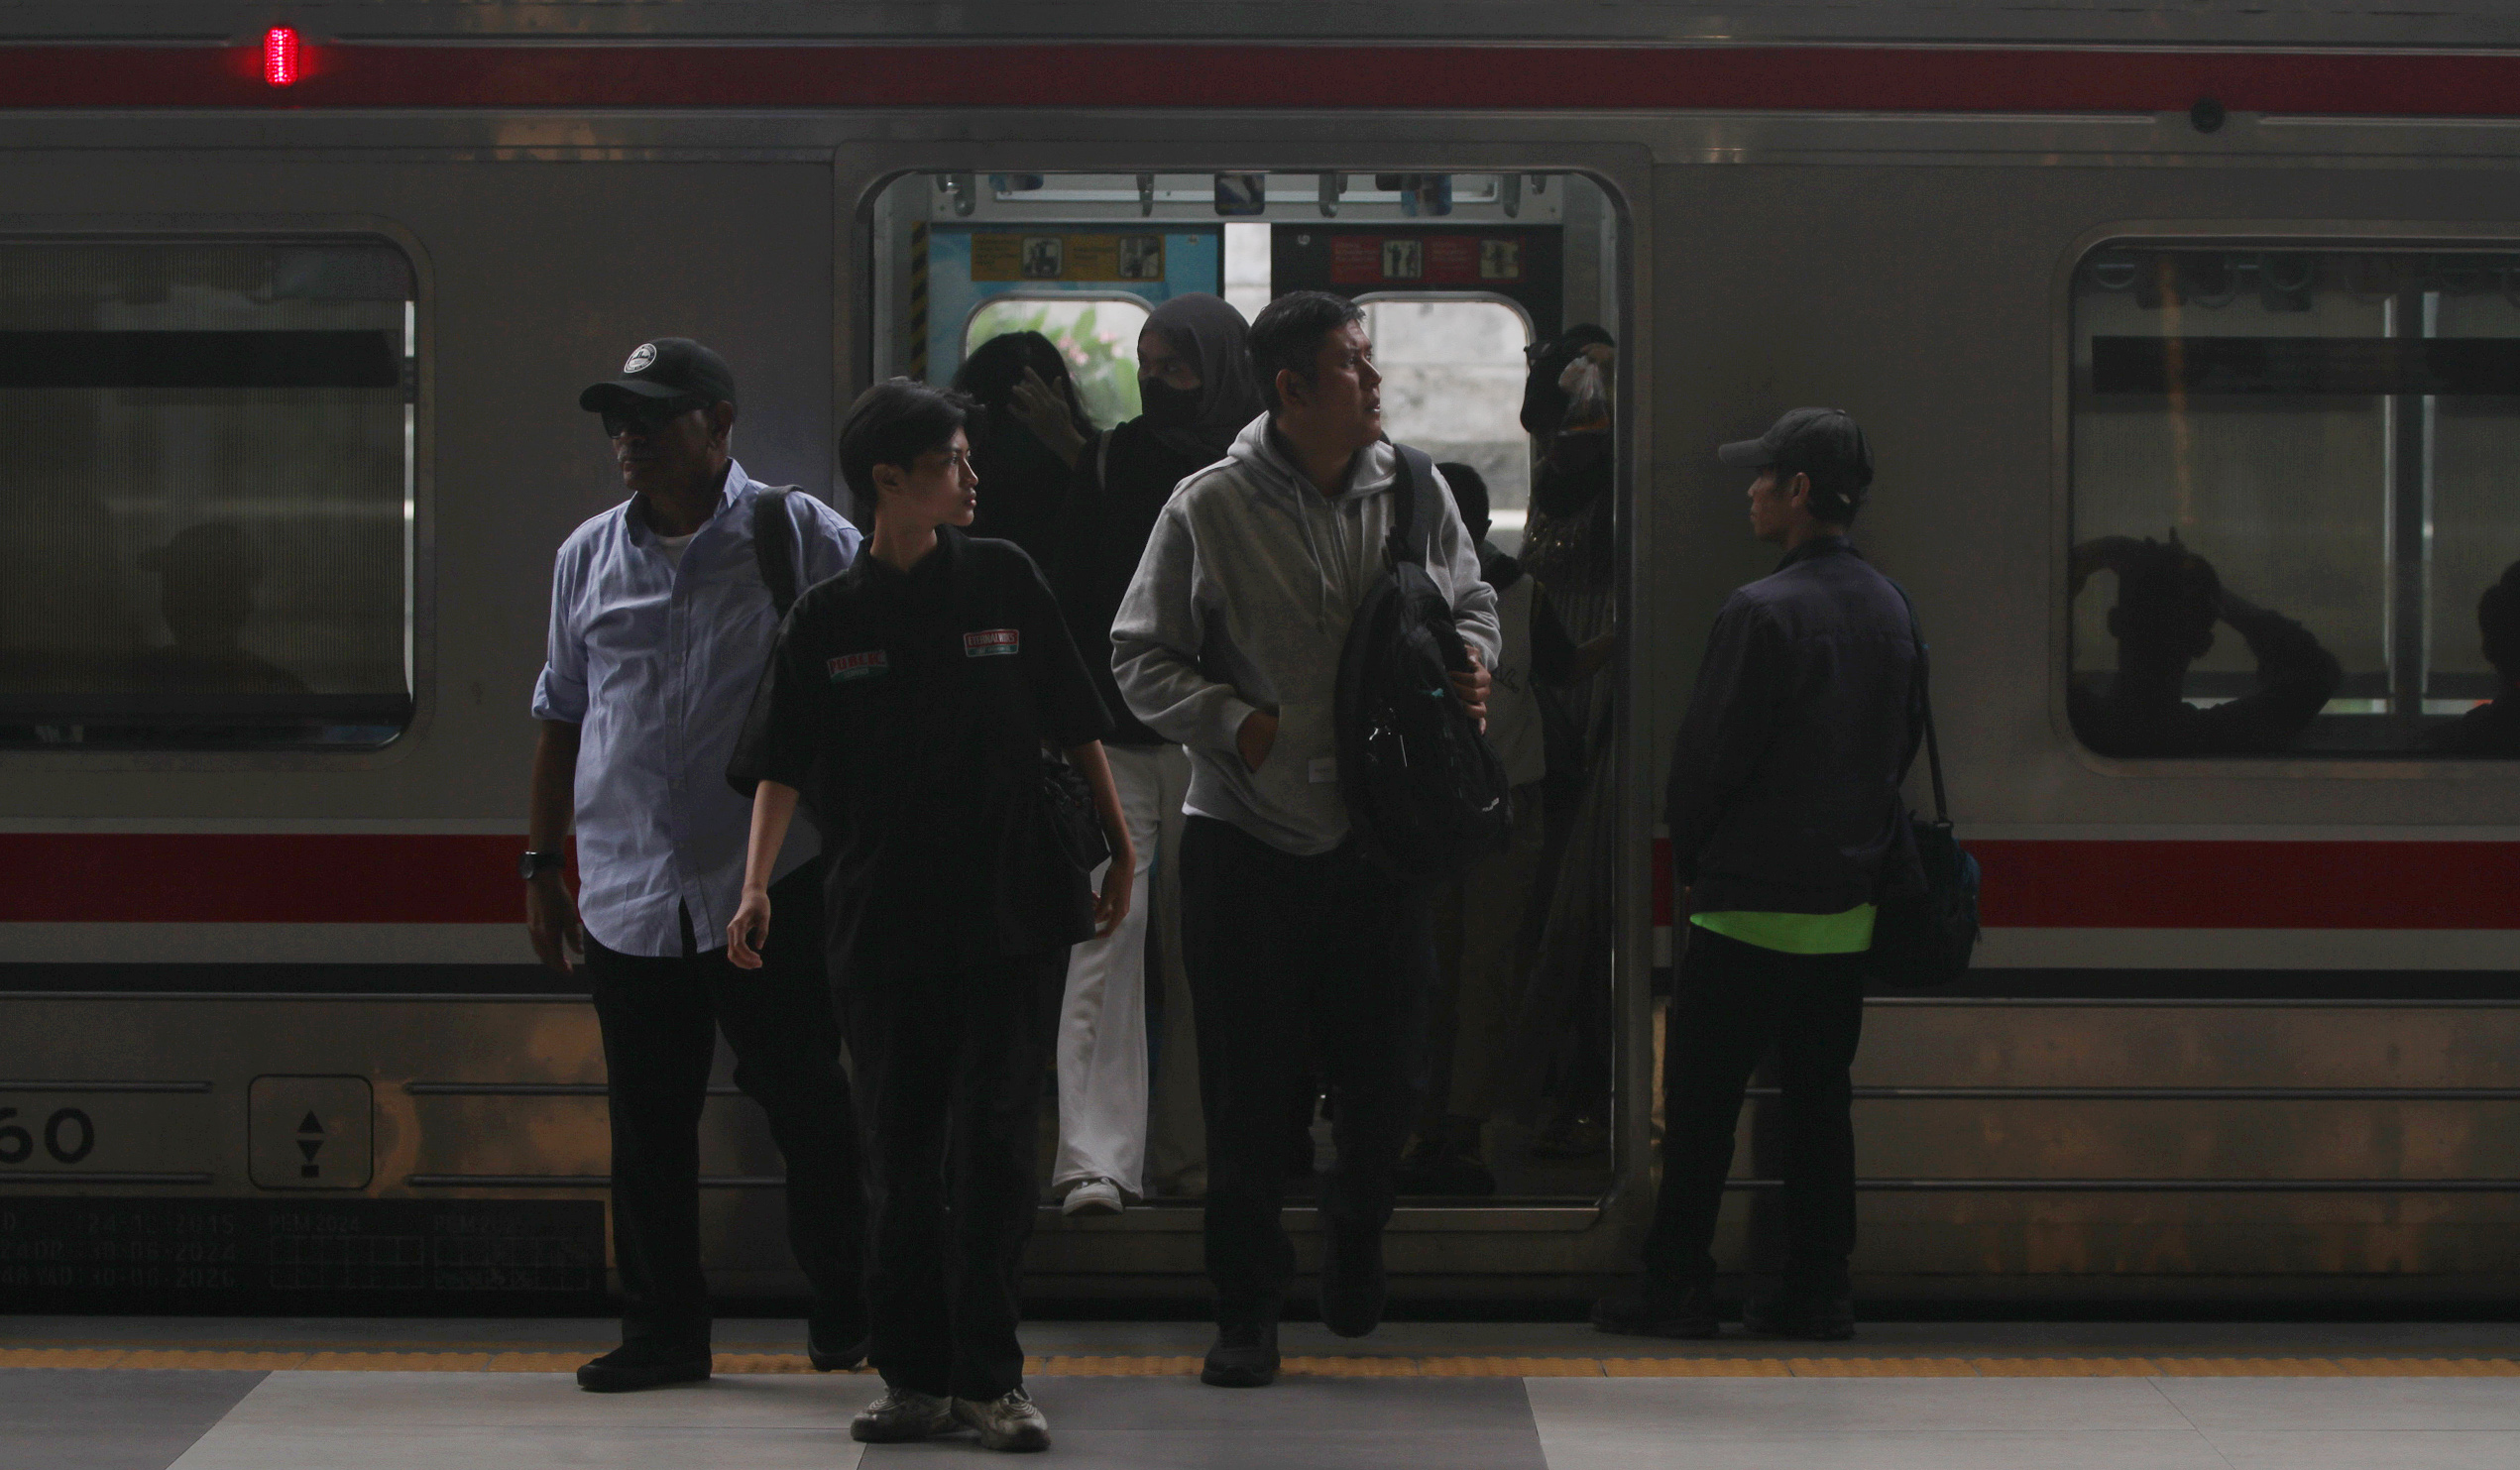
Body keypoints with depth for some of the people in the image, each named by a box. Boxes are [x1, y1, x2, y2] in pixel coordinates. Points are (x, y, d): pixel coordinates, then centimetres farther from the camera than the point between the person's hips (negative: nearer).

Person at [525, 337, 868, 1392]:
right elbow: (561, 717, 19)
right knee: (648, 1128, 7)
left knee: (808, 1109, 1)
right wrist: (541, 865, 17)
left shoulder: (804, 540, -2)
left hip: (771, 891, -4)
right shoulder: (588, 558, 11)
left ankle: (850, 1318, 14)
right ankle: (661, 1331, 17)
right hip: (628, 898, 4)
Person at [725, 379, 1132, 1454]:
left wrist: (1118, 845, 10)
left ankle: (988, 1377, 0)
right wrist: (758, 884, -15)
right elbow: (782, 767, -2)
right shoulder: (826, 619, 3)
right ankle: (917, 1377, 12)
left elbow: (1074, 727, 10)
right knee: (903, 1154, 5)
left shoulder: (1001, 579, 4)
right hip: (883, 919, 1)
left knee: (990, 1142, -5)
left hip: (1011, 913, -1)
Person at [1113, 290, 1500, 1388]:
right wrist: (1234, 723, -13)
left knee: (1383, 1081, 5)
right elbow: (1141, 657, 1)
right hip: (1245, 836, -2)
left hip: (1382, 834, 2)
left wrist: (1472, 661, 0)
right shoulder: (1208, 509, -4)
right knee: (1248, 1090, 1)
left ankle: (1356, 1236, 35)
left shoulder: (1413, 493, 5)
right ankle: (1247, 1309, 14)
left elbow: (1469, 599, 21)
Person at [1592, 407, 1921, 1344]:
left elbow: (1709, 751, -13)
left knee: (1701, 1101, 1)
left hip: (1750, 905, -7)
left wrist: (1690, 856, 3)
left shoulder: (1763, 612, -17)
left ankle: (1676, 1285, 4)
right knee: (1819, 1100, 10)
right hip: (1847, 902, 7)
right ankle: (1816, 1292, 11)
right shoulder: (1889, 607, 6)